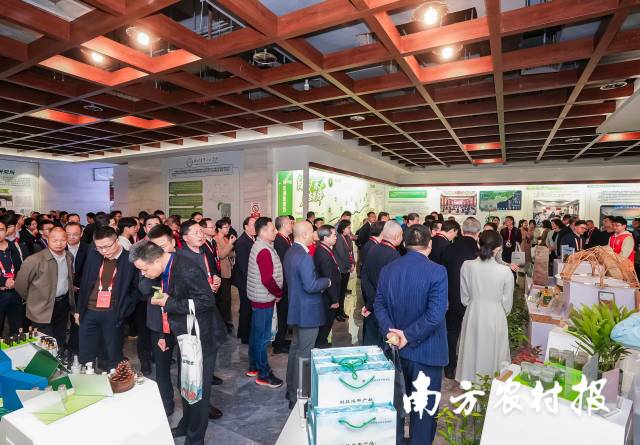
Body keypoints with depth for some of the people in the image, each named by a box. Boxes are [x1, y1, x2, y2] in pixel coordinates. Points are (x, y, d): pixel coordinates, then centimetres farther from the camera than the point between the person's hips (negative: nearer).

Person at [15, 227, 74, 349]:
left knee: (61, 342, 20)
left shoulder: (69, 257, 1)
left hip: (64, 304, 5)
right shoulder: (35, 260, -19)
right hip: (43, 309, -5)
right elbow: (20, 283, -8)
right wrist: (31, 299, 4)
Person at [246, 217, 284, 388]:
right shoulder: (264, 250, -22)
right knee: (263, 337, 1)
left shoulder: (259, 246, 10)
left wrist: (276, 293, 10)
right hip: (264, 299, -10)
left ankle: (253, 367, 34)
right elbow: (267, 279, -27)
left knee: (256, 334, 19)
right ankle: (263, 375, 14)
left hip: (258, 297, 10)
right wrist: (279, 293, -12)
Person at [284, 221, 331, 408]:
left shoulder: (290, 252, 6)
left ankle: (291, 388, 36)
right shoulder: (305, 257, -25)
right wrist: (326, 282, -10)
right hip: (308, 311, -10)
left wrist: (319, 282, 10)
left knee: (295, 347, 21)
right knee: (304, 353, 2)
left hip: (296, 308, 10)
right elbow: (310, 286, -27)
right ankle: (297, 397, 14)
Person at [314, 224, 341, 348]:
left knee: (327, 320, 22)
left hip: (327, 295, 10)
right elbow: (329, 279, -25)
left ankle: (321, 342, 36)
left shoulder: (323, 250, 5)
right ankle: (321, 344, 24)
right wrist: (334, 300, -19)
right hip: (327, 297, -10)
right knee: (326, 321, 7)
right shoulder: (324, 254, -27)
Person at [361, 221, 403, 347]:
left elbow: (364, 277, -3)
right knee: (383, 344, 12)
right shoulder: (394, 256, -23)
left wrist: (370, 302, -4)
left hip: (371, 305, 6)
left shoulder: (372, 250, -3)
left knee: (369, 342, 20)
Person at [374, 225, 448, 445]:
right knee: (424, 407, 15)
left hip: (396, 349, 5)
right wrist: (408, 335, -17)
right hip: (426, 351, -5)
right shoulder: (437, 271, -17)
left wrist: (390, 331, -11)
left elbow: (379, 305, -2)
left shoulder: (387, 269, -1)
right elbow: (435, 314, -23)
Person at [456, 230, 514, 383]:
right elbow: (507, 303, -5)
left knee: (473, 350, 19)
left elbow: (464, 297, -3)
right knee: (493, 352, 17)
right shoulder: (505, 271, -19)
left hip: (473, 315, 2)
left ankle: (471, 381, 36)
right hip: (496, 317, -2)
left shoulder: (467, 266, -14)